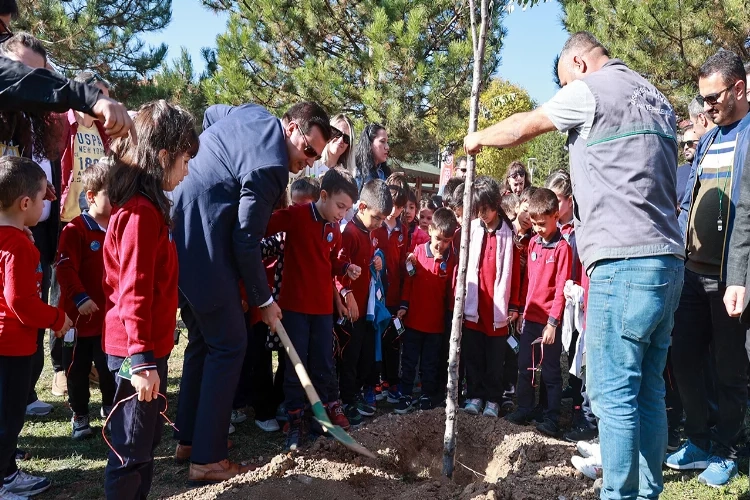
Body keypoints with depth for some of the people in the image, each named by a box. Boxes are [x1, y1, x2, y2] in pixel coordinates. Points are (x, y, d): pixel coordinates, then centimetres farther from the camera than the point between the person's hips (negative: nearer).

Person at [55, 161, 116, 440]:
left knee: (110, 366, 15)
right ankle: (79, 415, 25)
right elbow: (65, 269, -20)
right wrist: (80, 298, -28)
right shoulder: (75, 230, -14)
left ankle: (110, 406, 35)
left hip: (111, 315, 4)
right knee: (78, 369, 10)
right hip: (80, 315, -4)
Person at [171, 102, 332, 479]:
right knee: (229, 345, -2)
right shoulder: (270, 166, -19)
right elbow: (245, 241, -16)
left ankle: (189, 437, 28)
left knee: (203, 339, 18)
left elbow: (209, 114, 33)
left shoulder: (253, 113, 10)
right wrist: (263, 299, -4)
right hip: (201, 248, -10)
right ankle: (207, 459, 3)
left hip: (175, 235, 10)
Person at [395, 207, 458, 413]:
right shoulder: (418, 251, -5)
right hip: (413, 318, 1)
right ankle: (406, 396, 20)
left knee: (430, 363, 13)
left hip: (436, 321, -1)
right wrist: (403, 305, 0)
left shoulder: (451, 258, -7)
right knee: (409, 360, 10)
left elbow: (452, 288, -3)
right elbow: (408, 280, 1)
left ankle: (428, 395, 26)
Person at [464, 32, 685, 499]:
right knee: (648, 390, 12)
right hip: (668, 258, 9)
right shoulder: (657, 98, 23)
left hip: (624, 260, -9)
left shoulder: (591, 89, -2)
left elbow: (522, 127, 7)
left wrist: (478, 139, 27)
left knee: (614, 394, -5)